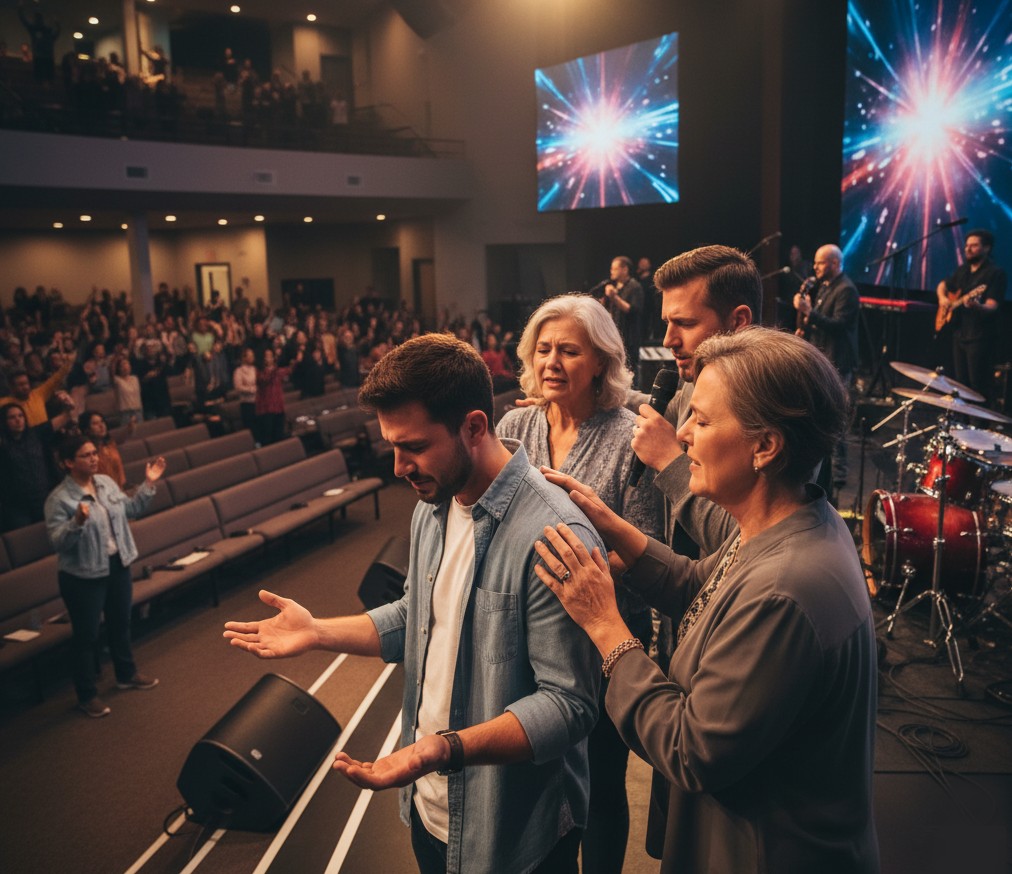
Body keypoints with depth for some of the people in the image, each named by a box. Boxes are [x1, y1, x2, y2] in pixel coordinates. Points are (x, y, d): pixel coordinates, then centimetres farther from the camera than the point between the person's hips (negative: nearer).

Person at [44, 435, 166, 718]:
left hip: (118, 566, 7)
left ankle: (126, 674, 41)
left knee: (120, 623, 21)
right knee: (86, 635, 5)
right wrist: (77, 522, -37)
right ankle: (87, 695, 21)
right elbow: (57, 543, -21)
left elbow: (130, 510, 12)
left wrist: (148, 484, 4)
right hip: (83, 576, -7)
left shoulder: (106, 482, 1)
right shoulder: (59, 499, -19)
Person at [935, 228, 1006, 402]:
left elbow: (992, 306, -21)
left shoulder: (996, 273, -11)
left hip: (981, 337, -8)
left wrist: (976, 306, -43)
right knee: (961, 385, 13)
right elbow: (943, 285, 28)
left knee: (979, 389, -8)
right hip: (959, 334, 8)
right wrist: (942, 298, 6)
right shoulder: (962, 269, 12)